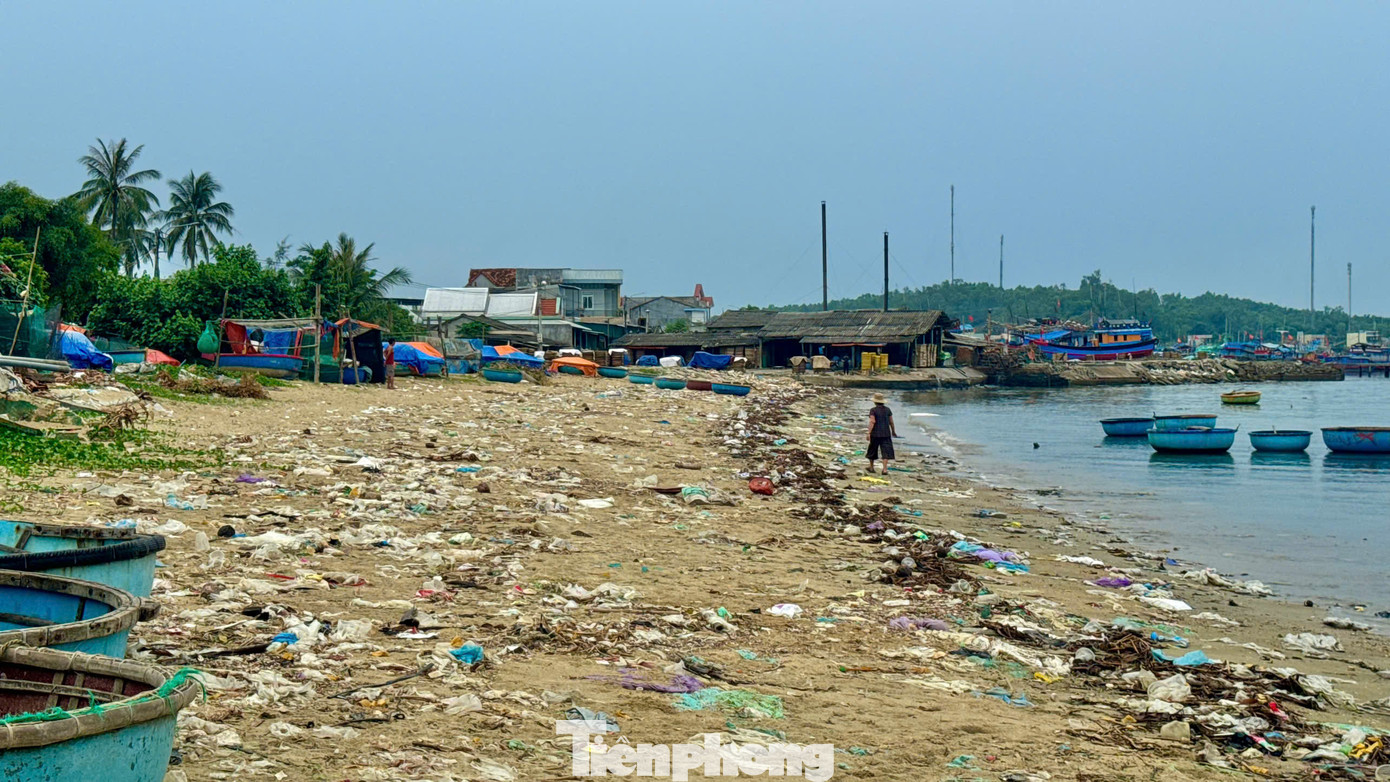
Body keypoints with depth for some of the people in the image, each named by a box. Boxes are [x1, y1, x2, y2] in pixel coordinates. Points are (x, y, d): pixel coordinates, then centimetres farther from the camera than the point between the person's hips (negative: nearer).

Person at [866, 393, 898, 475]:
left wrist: (869, 433, -21)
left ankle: (871, 467, 28)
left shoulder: (873, 410, -7)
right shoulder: (887, 409, 5)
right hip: (886, 434, 2)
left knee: (873, 450, 15)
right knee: (886, 451, -1)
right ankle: (885, 469, -12)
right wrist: (893, 432, 22)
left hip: (875, 434, -2)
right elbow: (891, 422, 9)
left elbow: (872, 422, -18)